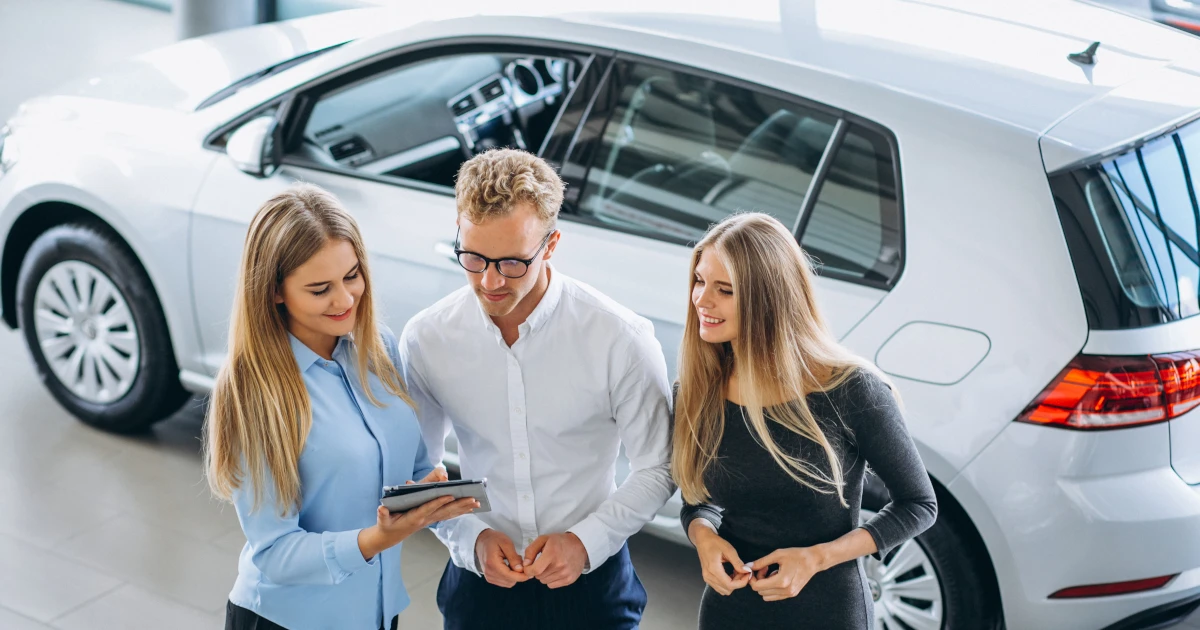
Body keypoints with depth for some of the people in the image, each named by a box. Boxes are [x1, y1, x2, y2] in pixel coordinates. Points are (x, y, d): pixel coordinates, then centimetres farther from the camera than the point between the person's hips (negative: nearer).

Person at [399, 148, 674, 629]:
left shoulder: (621, 339, -15)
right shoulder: (426, 340, -9)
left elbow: (656, 469, -6)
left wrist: (586, 541, -16)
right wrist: (471, 536, -13)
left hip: (590, 584, -1)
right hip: (480, 583, 1)